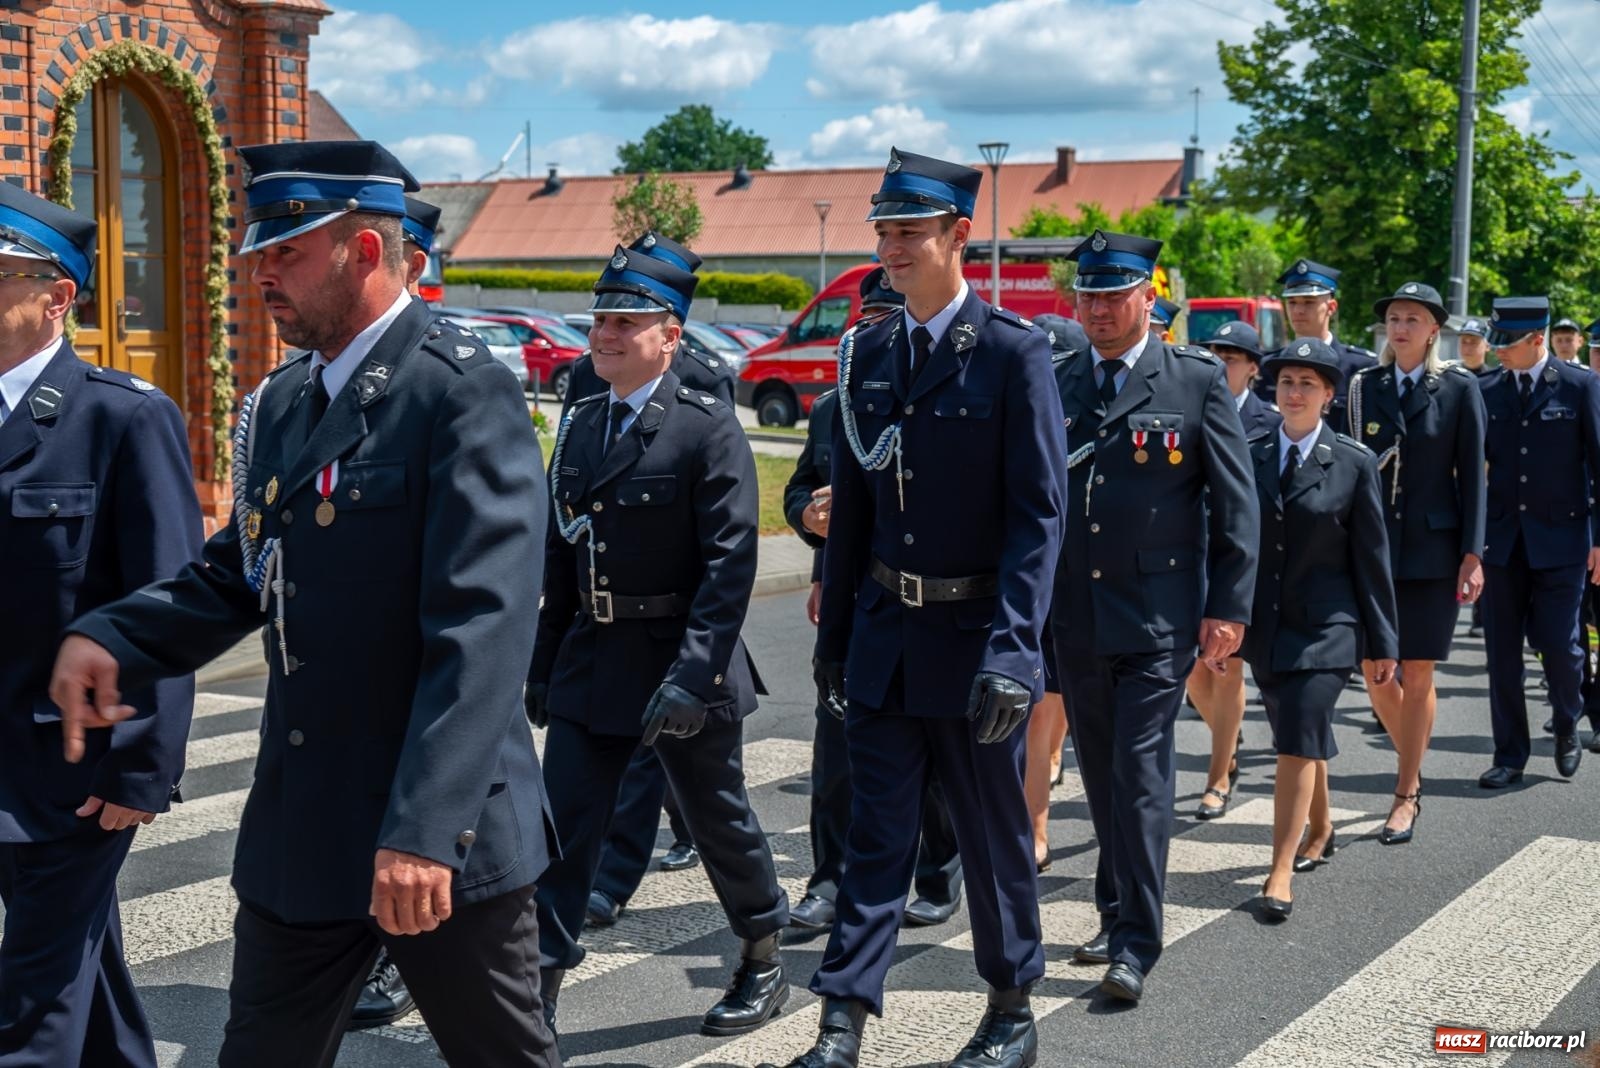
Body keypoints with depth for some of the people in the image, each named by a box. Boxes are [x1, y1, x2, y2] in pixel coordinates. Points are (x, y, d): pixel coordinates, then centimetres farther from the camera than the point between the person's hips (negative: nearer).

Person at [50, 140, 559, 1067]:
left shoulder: (465, 393, -15)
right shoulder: (281, 403, 10)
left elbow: (483, 626, -23)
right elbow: (240, 573, 15)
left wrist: (425, 829, -28)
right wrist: (111, 637, -5)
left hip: (441, 833, -7)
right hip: (298, 833, 7)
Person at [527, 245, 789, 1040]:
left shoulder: (709, 428, -12)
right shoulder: (581, 424, 8)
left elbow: (730, 562, -18)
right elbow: (561, 553, 13)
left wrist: (692, 676, -24)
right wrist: (543, 662, 12)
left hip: (681, 664, -5)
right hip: (590, 664, 5)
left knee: (720, 822, 12)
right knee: (563, 825, 2)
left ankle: (763, 965, 34)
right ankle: (536, 996, 9)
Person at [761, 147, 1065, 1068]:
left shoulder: (1014, 352, -10)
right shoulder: (866, 353, 6)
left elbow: (1039, 514, -14)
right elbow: (852, 507, 11)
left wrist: (1011, 648, -20)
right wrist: (834, 635, 10)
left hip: (975, 637, -4)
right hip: (884, 636, 4)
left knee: (994, 837, 10)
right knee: (875, 836, 6)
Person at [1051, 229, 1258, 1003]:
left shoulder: (1198, 380, -2)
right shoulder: (1054, 384, 8)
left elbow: (1236, 502, -2)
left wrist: (1229, 606, -7)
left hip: (1159, 614, -4)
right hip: (1076, 615, 4)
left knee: (1140, 773, -6)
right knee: (1101, 775, 13)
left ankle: (1135, 945, 1)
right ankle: (1116, 915, 28)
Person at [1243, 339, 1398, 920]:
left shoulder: (1355, 462, -4)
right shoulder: (1250, 457, 3)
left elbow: (1372, 556, -2)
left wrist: (1382, 640, -1)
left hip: (1325, 626, -4)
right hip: (1265, 625, 4)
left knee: (1298, 743, -12)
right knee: (1302, 741, 18)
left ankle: (1280, 875, -8)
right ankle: (1320, 829, 41)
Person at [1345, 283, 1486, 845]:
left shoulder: (1460, 387, -1)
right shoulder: (1365, 385, 6)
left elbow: (1471, 473, -2)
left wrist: (1472, 554, -7)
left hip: (1433, 548, -2)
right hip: (1372, 545, 3)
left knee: (1417, 674, 1)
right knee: (1373, 670, 2)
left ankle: (1406, 795, 14)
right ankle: (1414, 763, 29)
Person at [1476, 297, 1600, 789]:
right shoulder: (1485, 391, 5)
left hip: (1560, 539, -3)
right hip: (1502, 539, 3)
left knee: (1557, 643, -3)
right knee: (1503, 651, 5)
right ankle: (1510, 756, 16)